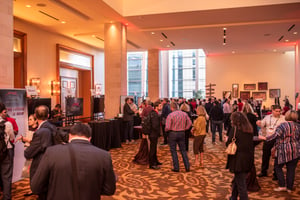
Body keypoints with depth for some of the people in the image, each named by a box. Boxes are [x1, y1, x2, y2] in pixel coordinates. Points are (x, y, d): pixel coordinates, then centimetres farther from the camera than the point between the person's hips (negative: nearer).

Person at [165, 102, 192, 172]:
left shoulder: (170, 115, -14)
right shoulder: (184, 114, 0)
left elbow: (168, 127, -17)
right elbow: (189, 123, 3)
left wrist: (166, 130, 4)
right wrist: (184, 128, 11)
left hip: (173, 133, -4)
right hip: (182, 133, 4)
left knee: (173, 151, 7)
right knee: (183, 150, 13)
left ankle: (176, 168, 10)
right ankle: (187, 167, 15)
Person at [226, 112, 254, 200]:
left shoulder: (234, 129, -13)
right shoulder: (249, 130, 6)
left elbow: (228, 143, -12)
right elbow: (251, 143, 14)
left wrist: (227, 140, 8)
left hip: (238, 159, -7)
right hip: (248, 159, 7)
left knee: (240, 183, 3)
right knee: (236, 179, 24)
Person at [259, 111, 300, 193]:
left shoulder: (283, 125, -9)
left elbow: (276, 135, -19)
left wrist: (265, 138, -12)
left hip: (284, 151, -5)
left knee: (278, 167, 9)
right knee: (291, 169, 10)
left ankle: (282, 186, 5)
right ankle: (289, 188, 16)